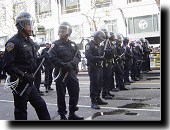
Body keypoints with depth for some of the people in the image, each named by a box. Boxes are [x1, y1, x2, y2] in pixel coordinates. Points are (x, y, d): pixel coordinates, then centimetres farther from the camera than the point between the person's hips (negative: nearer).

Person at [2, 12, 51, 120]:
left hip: (29, 82, 9)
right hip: (20, 83, -9)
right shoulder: (13, 42, -15)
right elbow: (7, 65, -20)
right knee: (21, 110, 3)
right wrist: (23, 76, -23)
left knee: (41, 105, 13)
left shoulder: (30, 42, 14)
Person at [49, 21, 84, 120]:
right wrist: (64, 65, -21)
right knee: (61, 94, 2)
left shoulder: (73, 44, 13)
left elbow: (78, 56, 5)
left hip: (72, 72, 4)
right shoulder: (56, 44, 0)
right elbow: (52, 58, -11)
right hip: (60, 72, -4)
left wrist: (72, 63, -15)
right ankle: (62, 115, 14)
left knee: (75, 92, 7)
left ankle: (72, 114, 22)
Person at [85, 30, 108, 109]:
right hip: (93, 68, -9)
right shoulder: (89, 45, -9)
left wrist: (102, 57, 9)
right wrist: (99, 58, -26)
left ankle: (98, 99, 26)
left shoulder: (98, 45, 21)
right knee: (94, 84, -7)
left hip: (99, 67, 9)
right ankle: (93, 102, -2)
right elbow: (88, 56, -22)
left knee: (100, 84, 14)